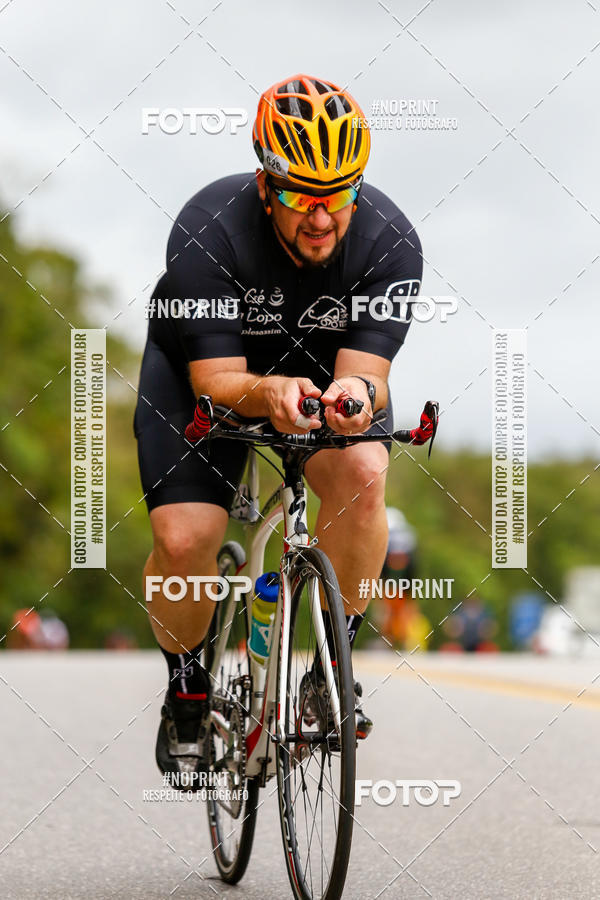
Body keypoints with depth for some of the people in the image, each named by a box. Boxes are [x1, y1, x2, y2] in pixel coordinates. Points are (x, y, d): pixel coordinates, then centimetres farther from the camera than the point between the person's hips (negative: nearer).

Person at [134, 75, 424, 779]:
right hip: (205, 365, -1)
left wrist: (357, 393, -54)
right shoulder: (206, 231, -33)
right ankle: (186, 689, 8)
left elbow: (366, 370, -30)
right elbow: (217, 380, -33)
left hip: (324, 366, 2)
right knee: (182, 538, -21)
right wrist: (267, 393, -56)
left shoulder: (388, 240, -27)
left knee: (363, 472, -30)